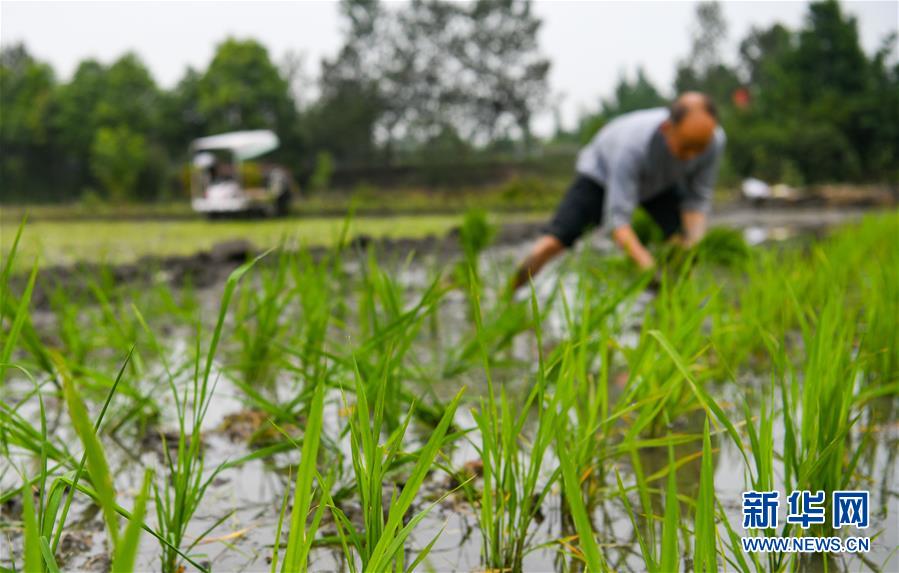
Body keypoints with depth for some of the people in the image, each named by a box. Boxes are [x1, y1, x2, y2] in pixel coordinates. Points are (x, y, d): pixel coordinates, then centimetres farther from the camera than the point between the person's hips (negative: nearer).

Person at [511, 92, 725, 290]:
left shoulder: (714, 140, -31)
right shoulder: (633, 144, -44)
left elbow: (698, 199, -20)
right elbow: (618, 219, -44)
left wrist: (692, 244, -38)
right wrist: (649, 267, -58)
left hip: (661, 182, 4)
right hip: (602, 171, -4)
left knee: (682, 243, -22)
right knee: (553, 242, -16)